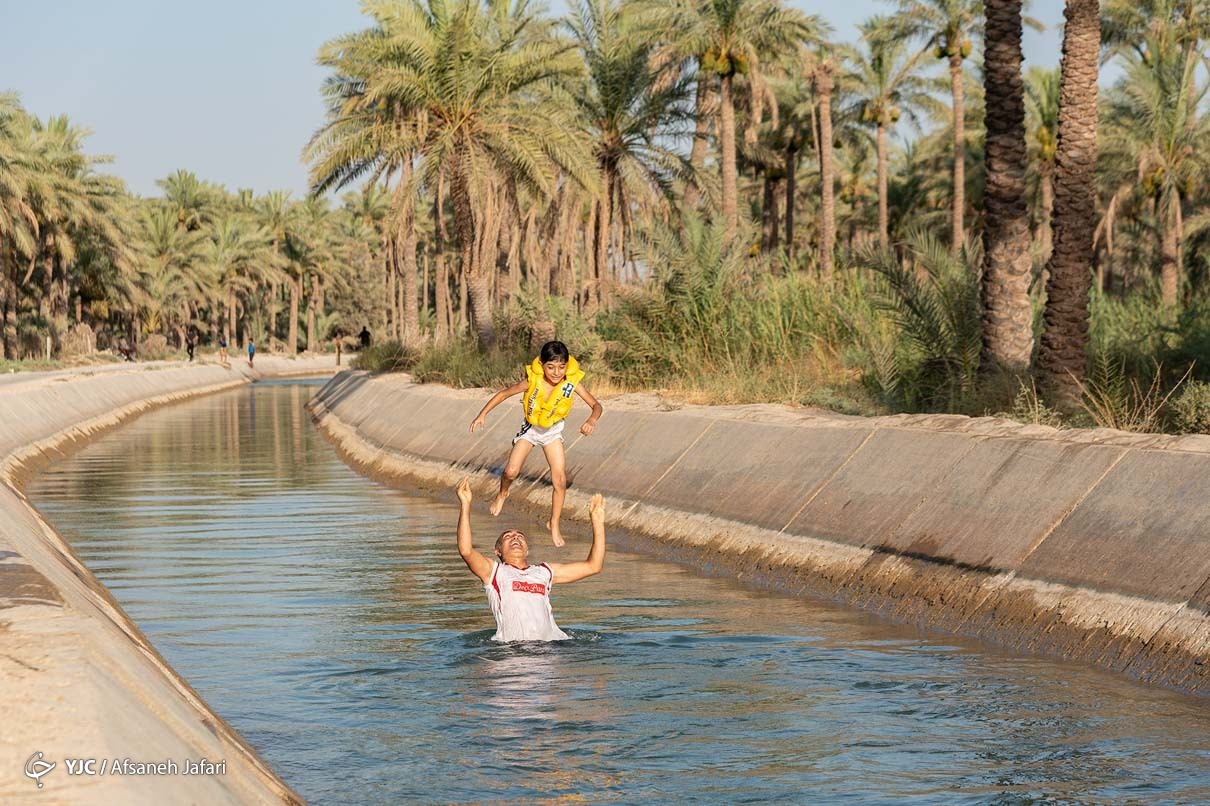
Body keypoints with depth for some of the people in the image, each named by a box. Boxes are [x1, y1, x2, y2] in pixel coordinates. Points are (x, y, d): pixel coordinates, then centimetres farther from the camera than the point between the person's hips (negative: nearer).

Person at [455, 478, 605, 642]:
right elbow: (466, 550, -1)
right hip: (512, 646, -2)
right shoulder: (494, 571, 18)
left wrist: (598, 521, 23)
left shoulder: (544, 572, 28)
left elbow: (593, 566, 28)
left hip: (551, 641, 2)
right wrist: (465, 505, -5)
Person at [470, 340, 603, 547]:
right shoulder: (533, 380, -29)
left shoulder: (572, 382, -28)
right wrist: (482, 415, -14)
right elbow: (504, 393, -14)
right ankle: (502, 494, 23)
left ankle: (554, 524, 12)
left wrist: (592, 420, -45)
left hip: (553, 431, 1)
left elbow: (596, 405, -23)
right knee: (511, 471, -14)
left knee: (560, 480, -8)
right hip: (529, 429, -1)